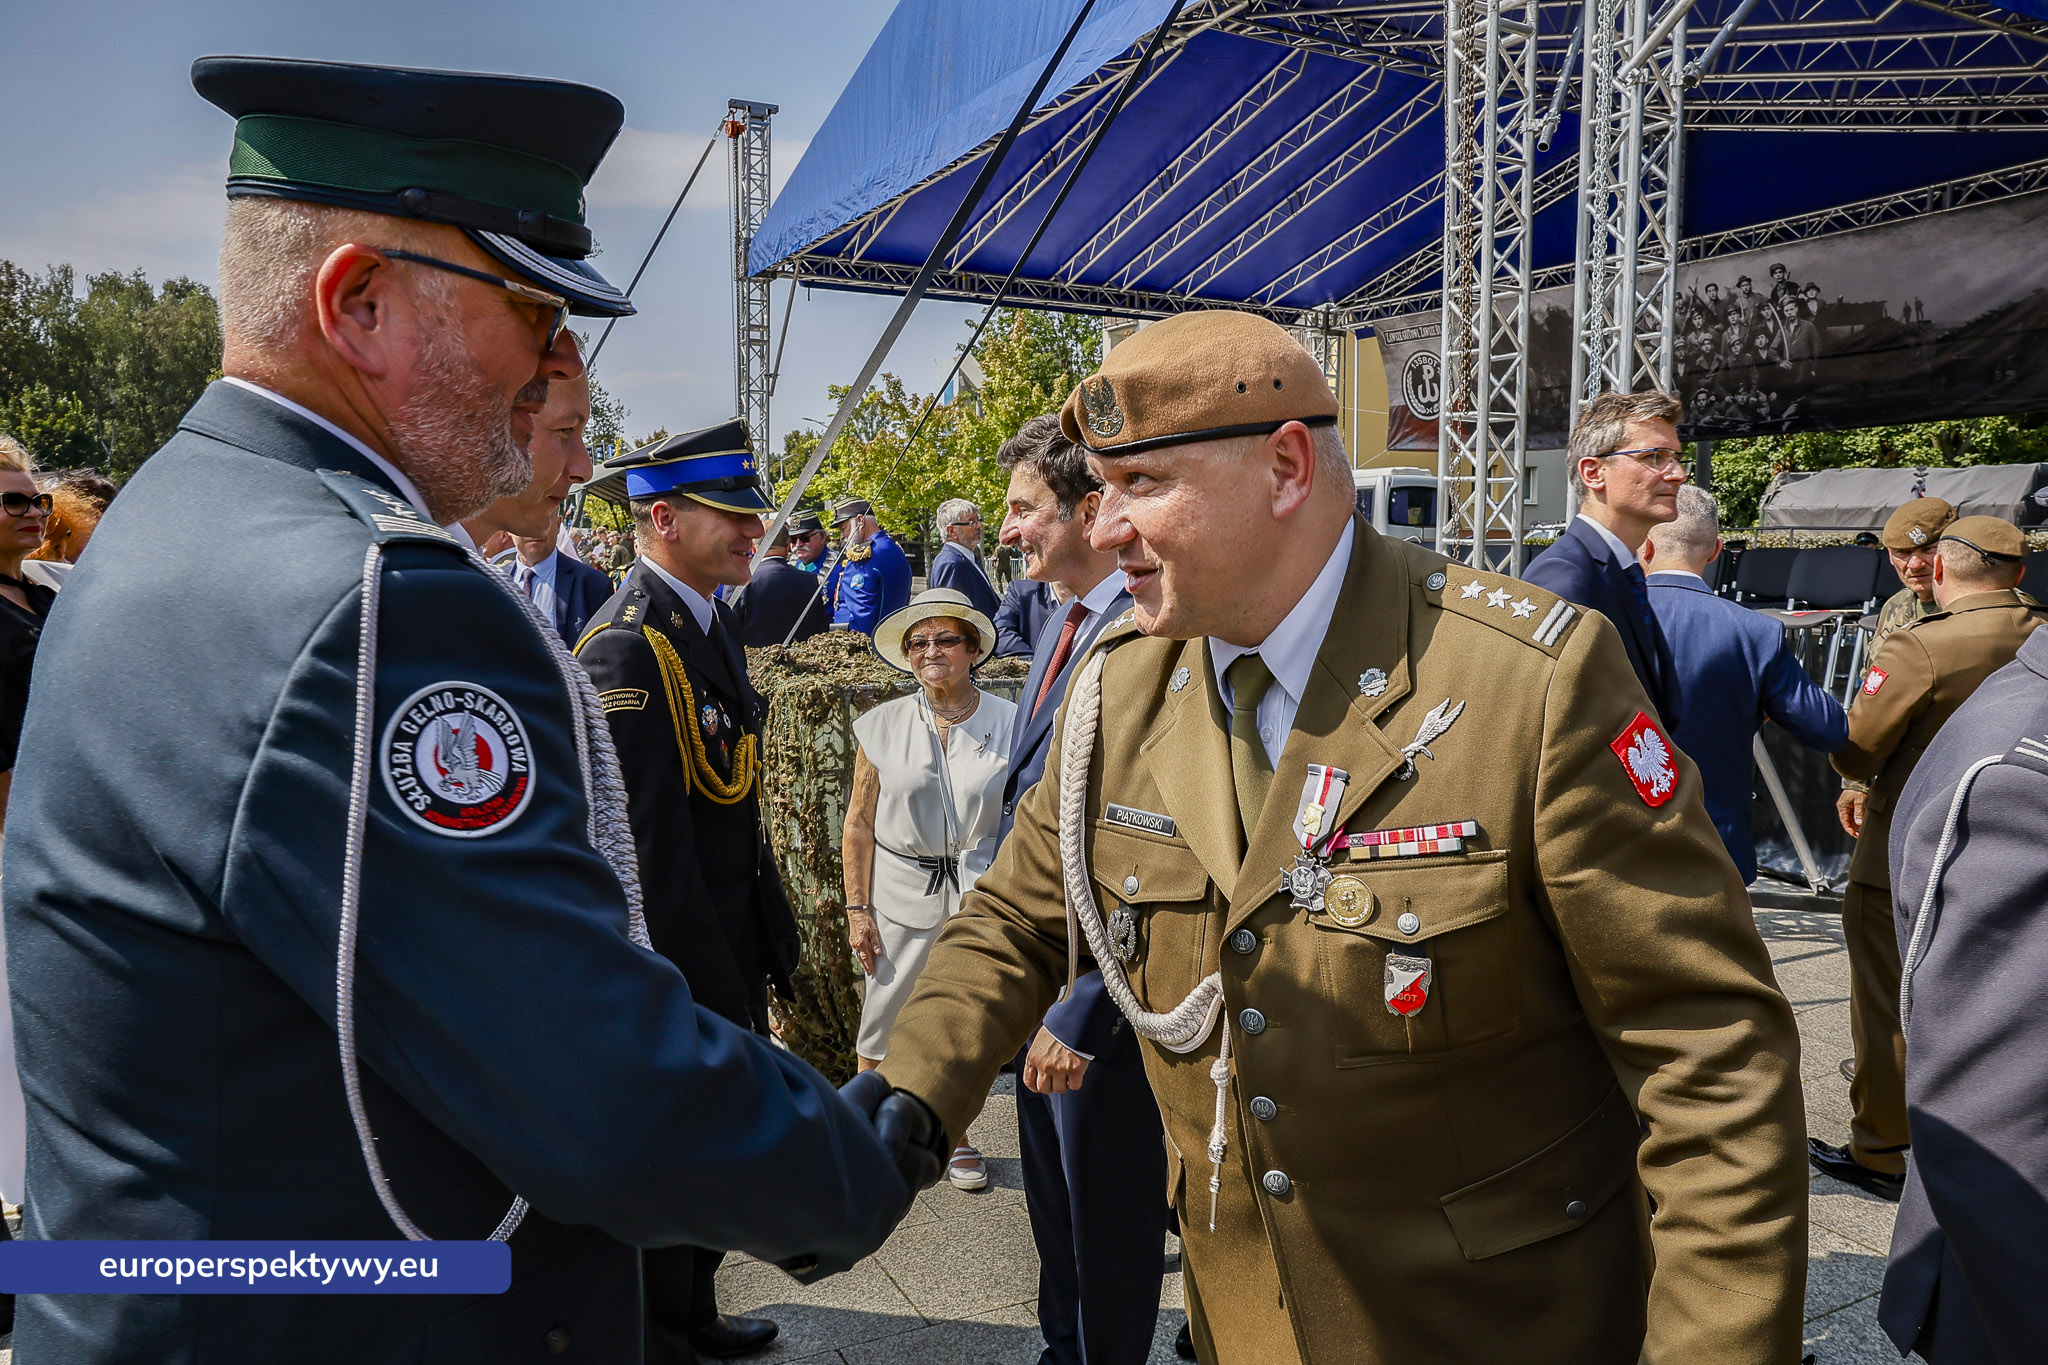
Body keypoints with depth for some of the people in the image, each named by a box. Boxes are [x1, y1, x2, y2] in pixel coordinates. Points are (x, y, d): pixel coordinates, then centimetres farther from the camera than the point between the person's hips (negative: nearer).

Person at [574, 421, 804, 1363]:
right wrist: (717, 1001, -22)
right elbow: (650, 854, -25)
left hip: (725, 944, 9)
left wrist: (770, 936, 13)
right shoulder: (627, 650, -23)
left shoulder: (715, 619, 7)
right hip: (669, 969, -9)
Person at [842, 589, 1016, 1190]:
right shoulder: (882, 725, 1)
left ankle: (954, 1139, 31)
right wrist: (858, 909, -1)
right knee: (886, 1018, 3)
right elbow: (858, 827, 3)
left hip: (980, 892, 0)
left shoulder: (1009, 722, -2)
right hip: (900, 892, 0)